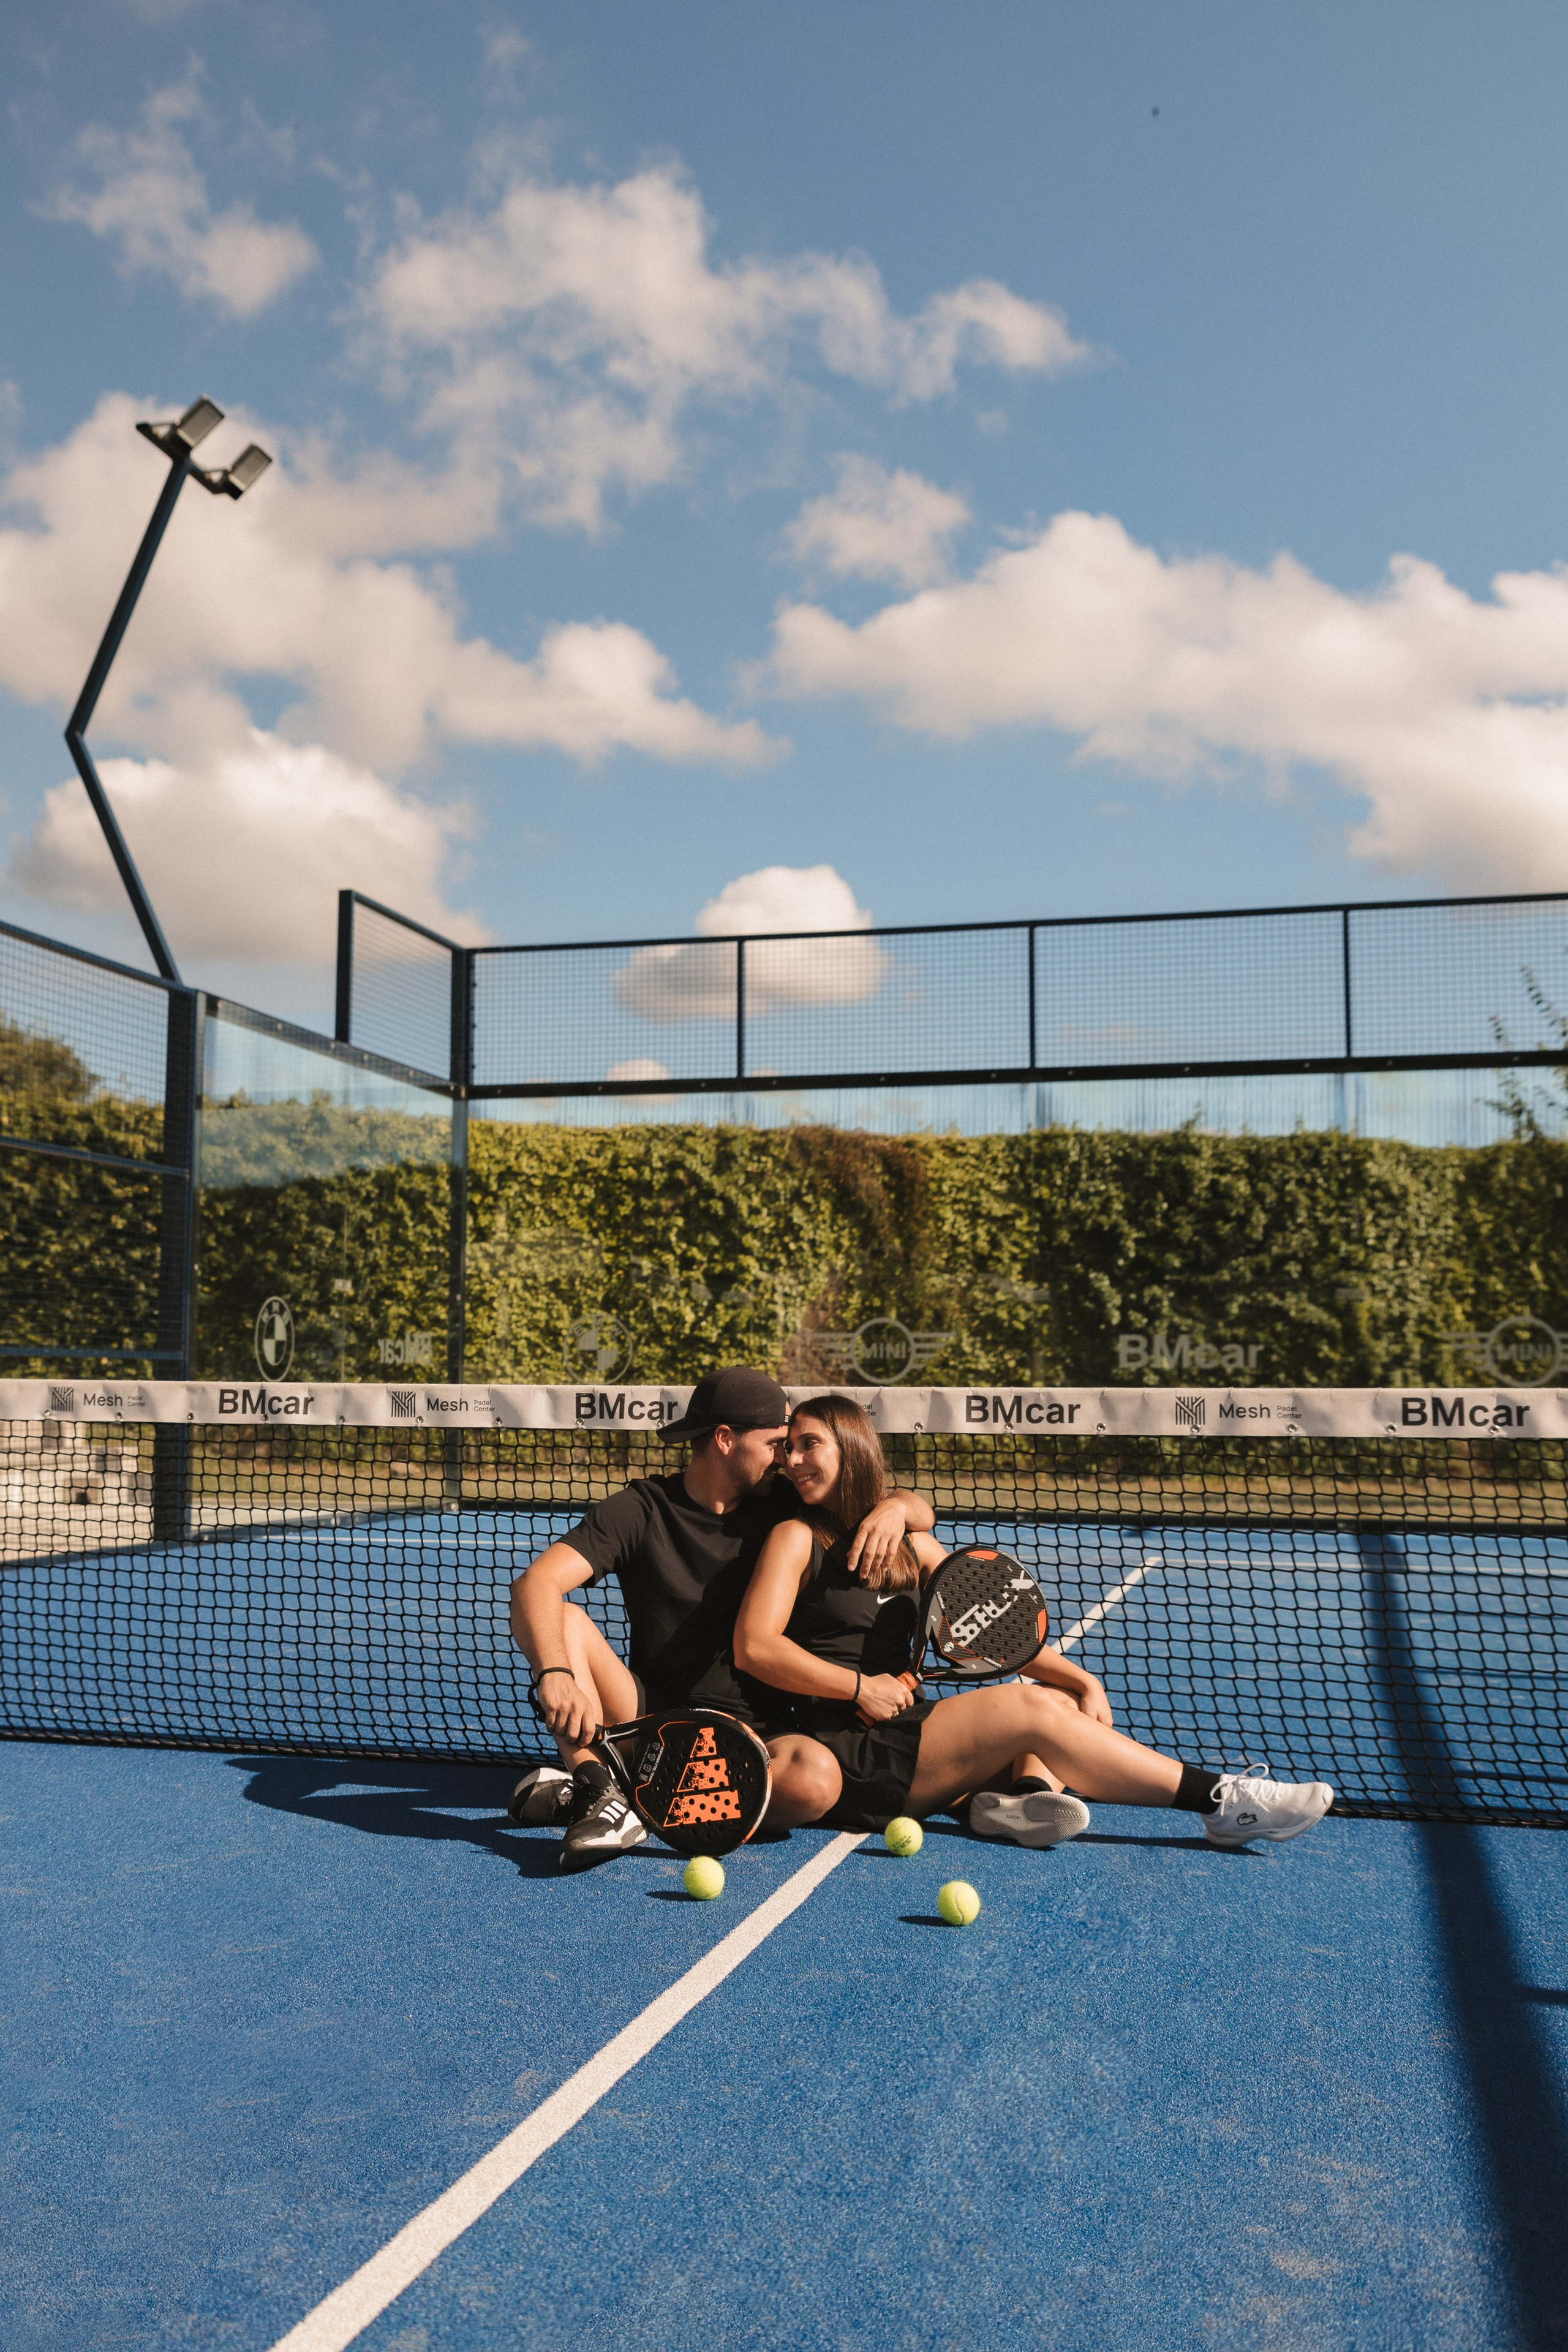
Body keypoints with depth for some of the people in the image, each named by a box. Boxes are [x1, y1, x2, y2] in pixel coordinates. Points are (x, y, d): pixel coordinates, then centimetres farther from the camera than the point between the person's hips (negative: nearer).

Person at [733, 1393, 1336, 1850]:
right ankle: (1221, 1802, -17)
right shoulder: (797, 1539, -1)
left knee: (1060, 1697, -2)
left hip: (905, 1730, 7)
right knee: (1031, 1707, -19)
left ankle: (1022, 1793, -33)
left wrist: (1082, 1680, -1)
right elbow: (754, 1648, -12)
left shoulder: (912, 1547, 15)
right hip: (847, 1755, -7)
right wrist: (859, 1686, -13)